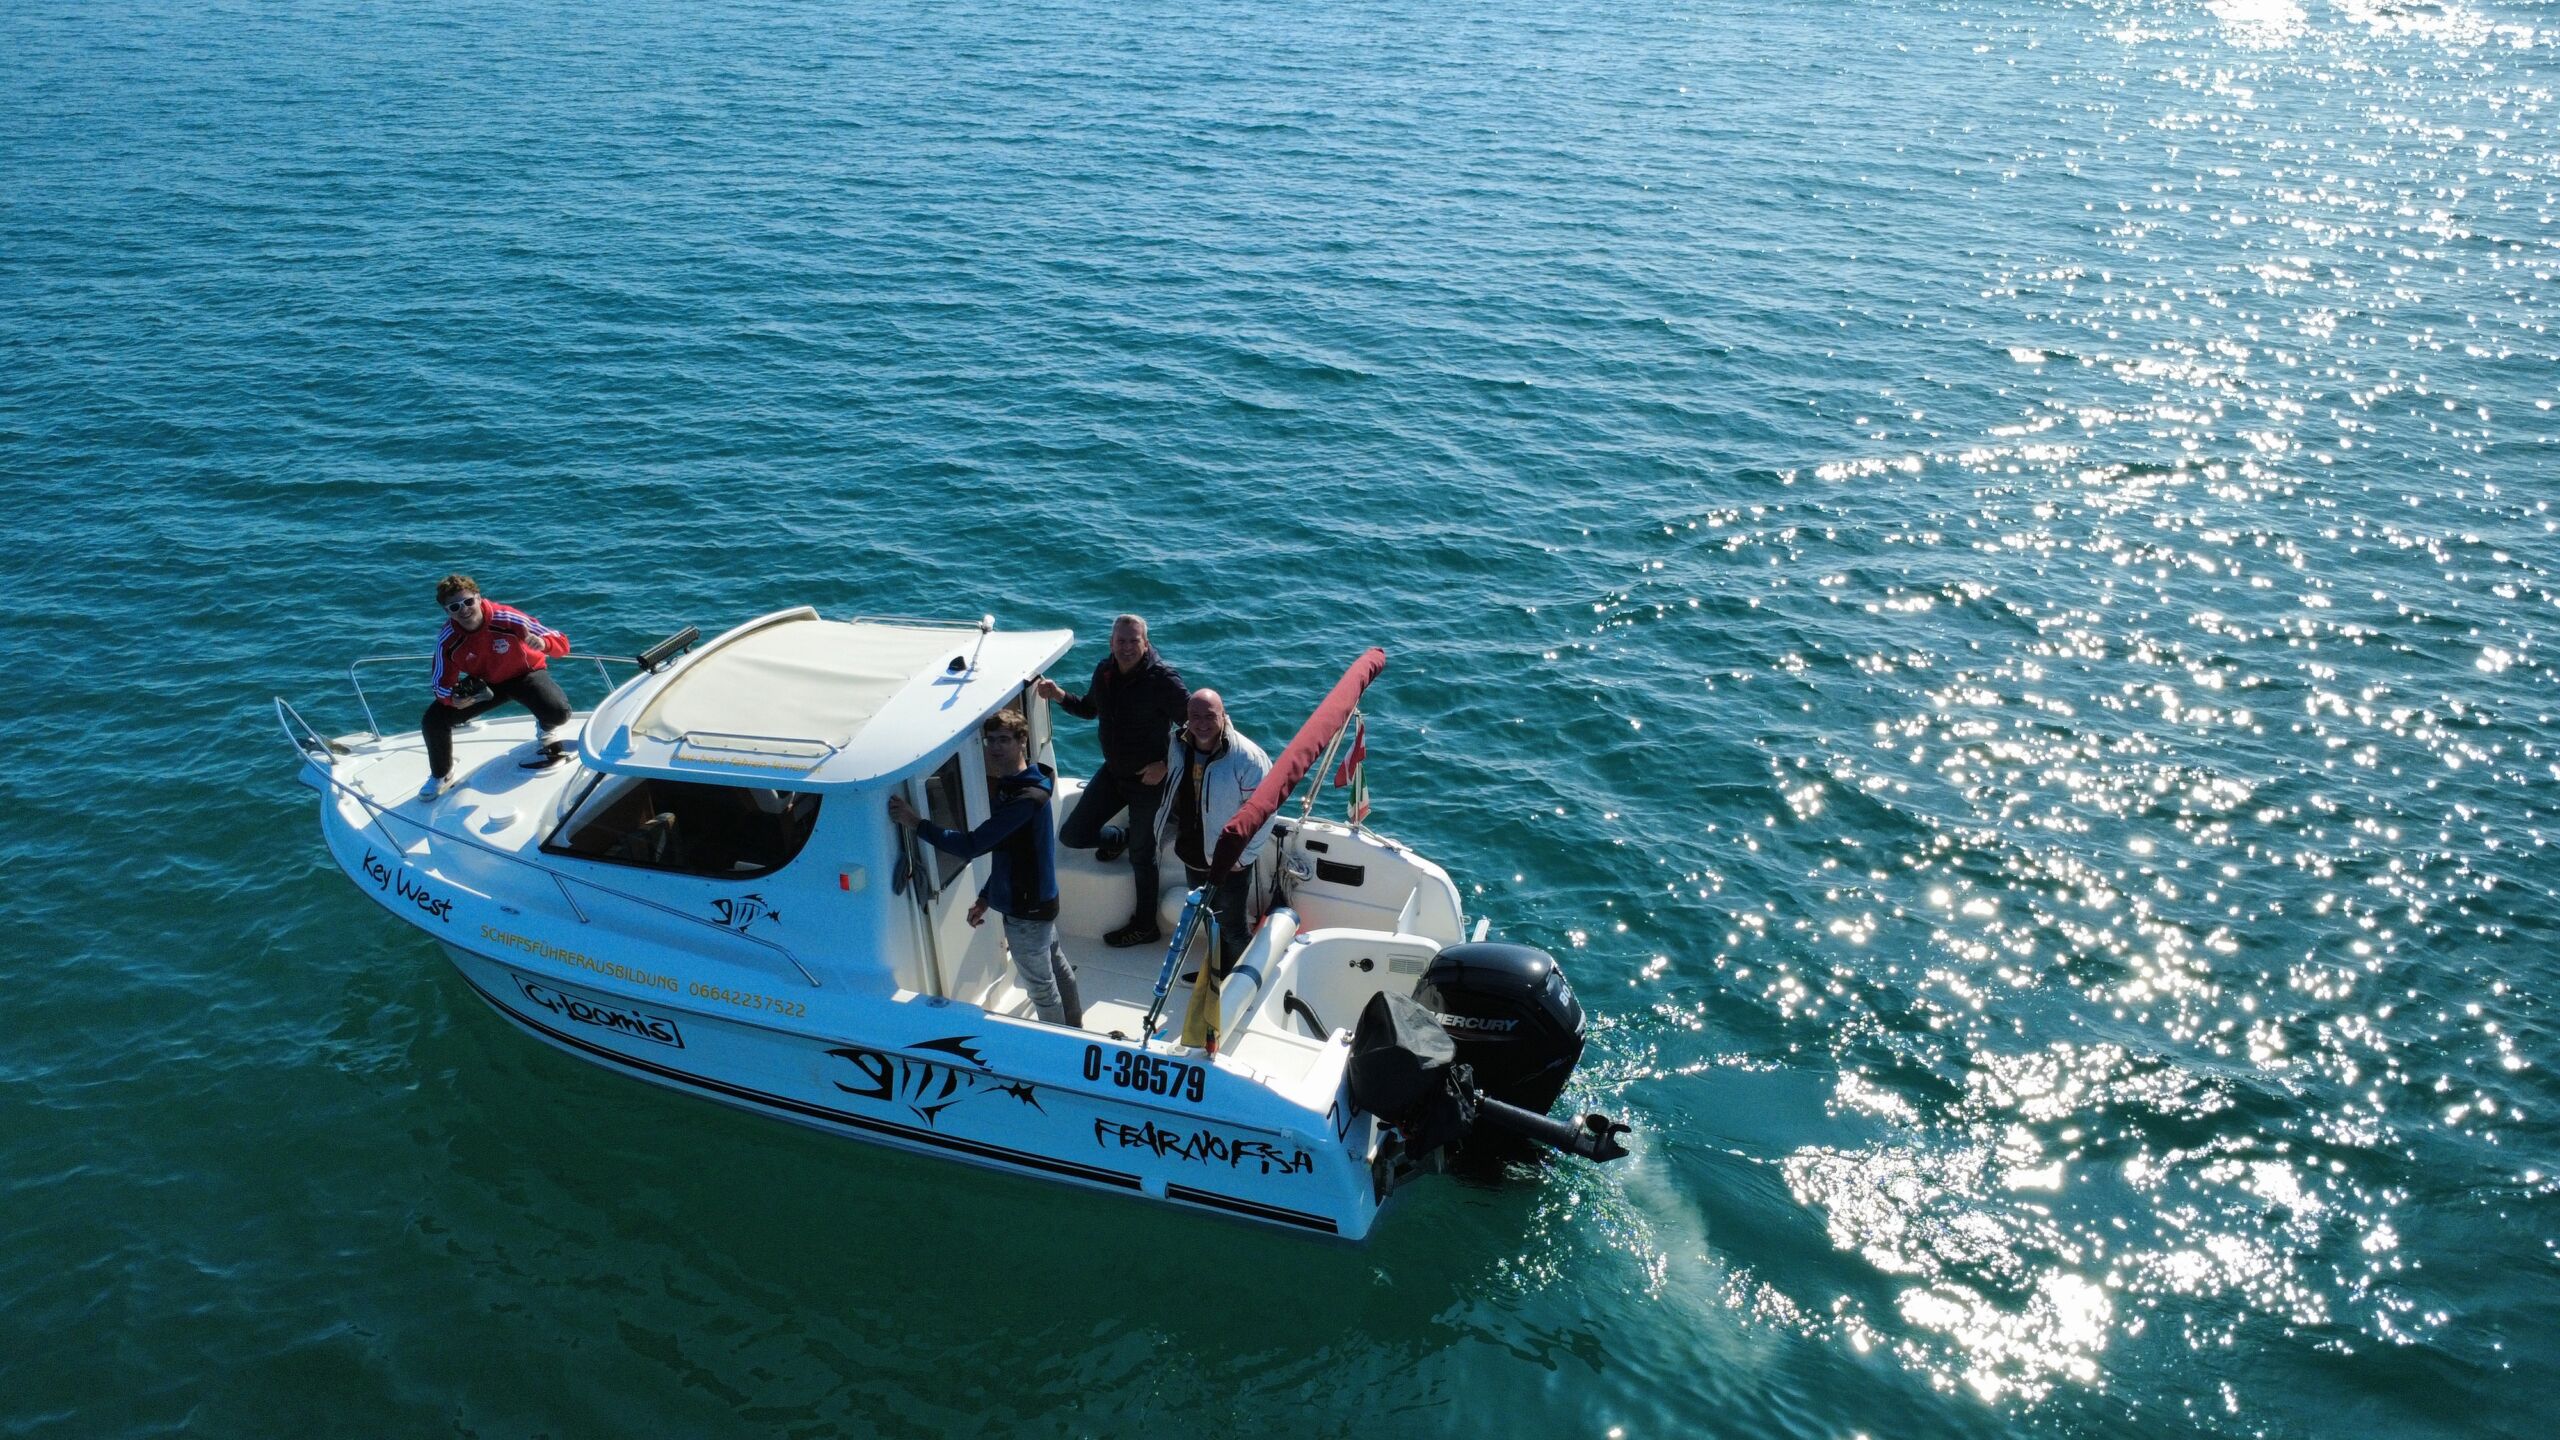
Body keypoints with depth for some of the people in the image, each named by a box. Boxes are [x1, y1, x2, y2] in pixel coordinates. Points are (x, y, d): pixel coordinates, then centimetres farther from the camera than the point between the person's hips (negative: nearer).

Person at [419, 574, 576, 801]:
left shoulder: (507, 619, -32)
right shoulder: (447, 639, -23)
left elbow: (562, 643, -28)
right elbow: (443, 684, -13)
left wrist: (542, 643, -52)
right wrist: (453, 698, -37)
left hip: (525, 674, -3)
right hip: (483, 683, 3)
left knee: (558, 713, -32)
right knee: (433, 722, -12)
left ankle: (547, 731, 12)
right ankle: (440, 776, 20)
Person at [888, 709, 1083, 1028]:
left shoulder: (1026, 798, -30)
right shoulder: (1009, 785, 3)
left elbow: (972, 845, -35)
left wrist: (915, 823, -33)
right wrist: (986, 897, 14)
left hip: (1027, 910, -10)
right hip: (1041, 897, 10)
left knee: (1040, 984, 8)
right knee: (1055, 964, 27)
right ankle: (1074, 1026, 46)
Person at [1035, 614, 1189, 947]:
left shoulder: (1163, 679, -23)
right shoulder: (1105, 671, -3)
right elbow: (1089, 709, 16)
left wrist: (1167, 764, -22)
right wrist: (1059, 696, -2)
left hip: (1149, 778, -6)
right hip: (1113, 771, 6)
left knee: (1142, 857, 8)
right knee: (1072, 835, 5)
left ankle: (1145, 926, 29)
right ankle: (1121, 839, 36)